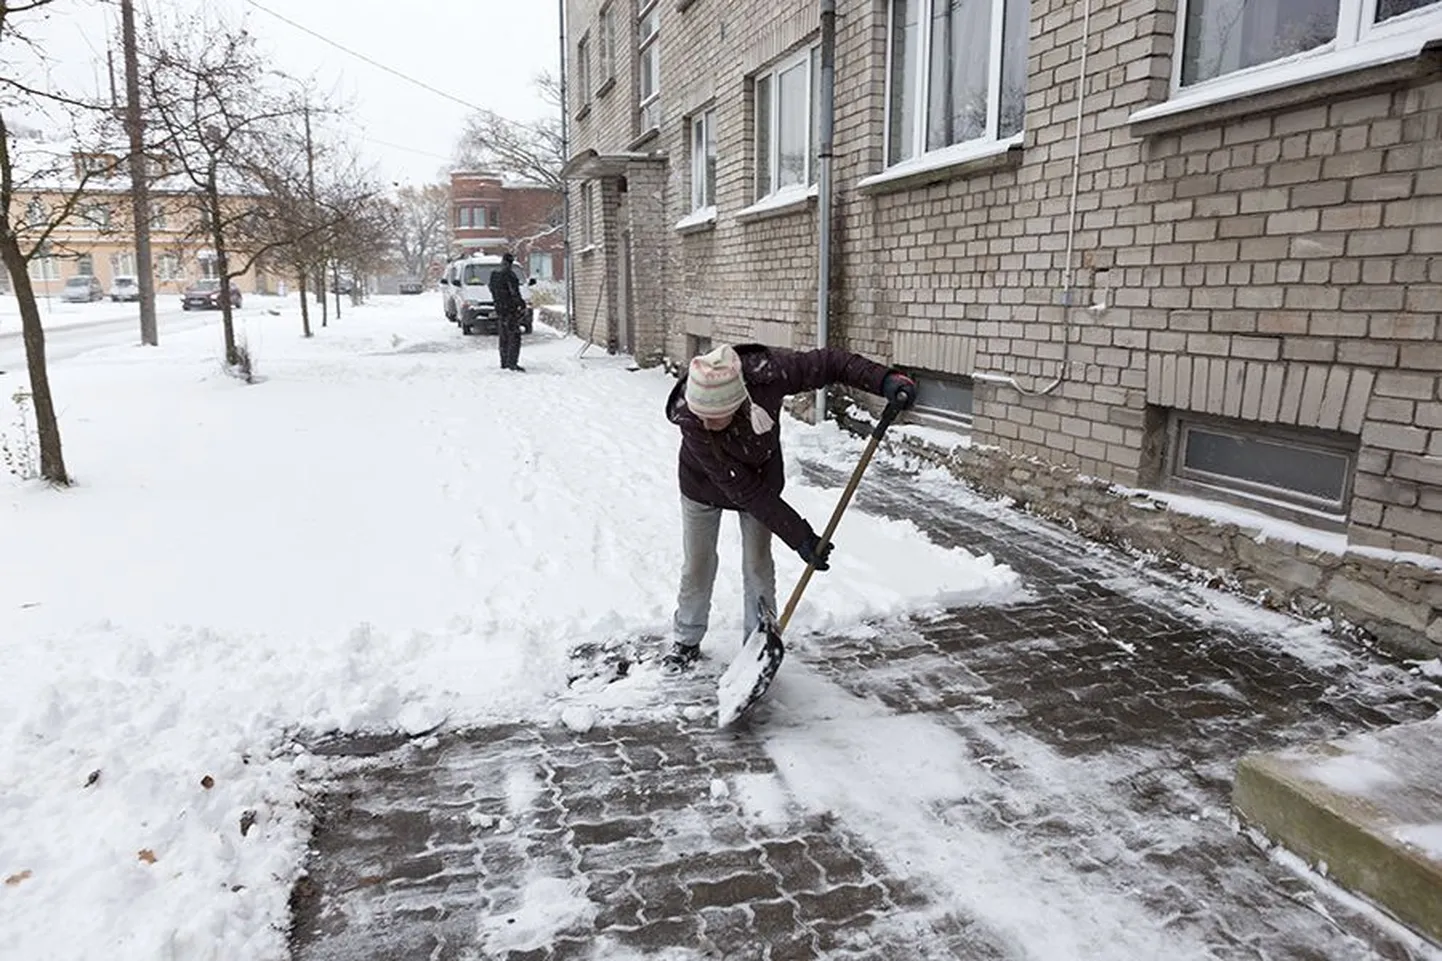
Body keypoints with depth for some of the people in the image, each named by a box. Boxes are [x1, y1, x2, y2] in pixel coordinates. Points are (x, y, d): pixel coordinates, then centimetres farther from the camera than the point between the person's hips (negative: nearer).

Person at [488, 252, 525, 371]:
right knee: (514, 336, -7)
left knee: (503, 337, 14)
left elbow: (492, 290, 17)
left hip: (499, 309, 8)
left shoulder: (493, 274, 10)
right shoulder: (509, 274, -16)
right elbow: (514, 292, -17)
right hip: (511, 309, -8)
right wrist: (521, 303, -5)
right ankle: (512, 363, -12)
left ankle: (504, 363, 18)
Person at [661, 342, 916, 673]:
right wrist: (798, 536, -34)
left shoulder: (765, 373, -39)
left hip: (761, 475, 1)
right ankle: (686, 641, 31)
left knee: (758, 564, 4)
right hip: (704, 485, -1)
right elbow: (742, 490, -36)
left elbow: (828, 362, -23)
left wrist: (883, 380, -37)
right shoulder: (690, 420, -41)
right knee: (697, 565, 10)